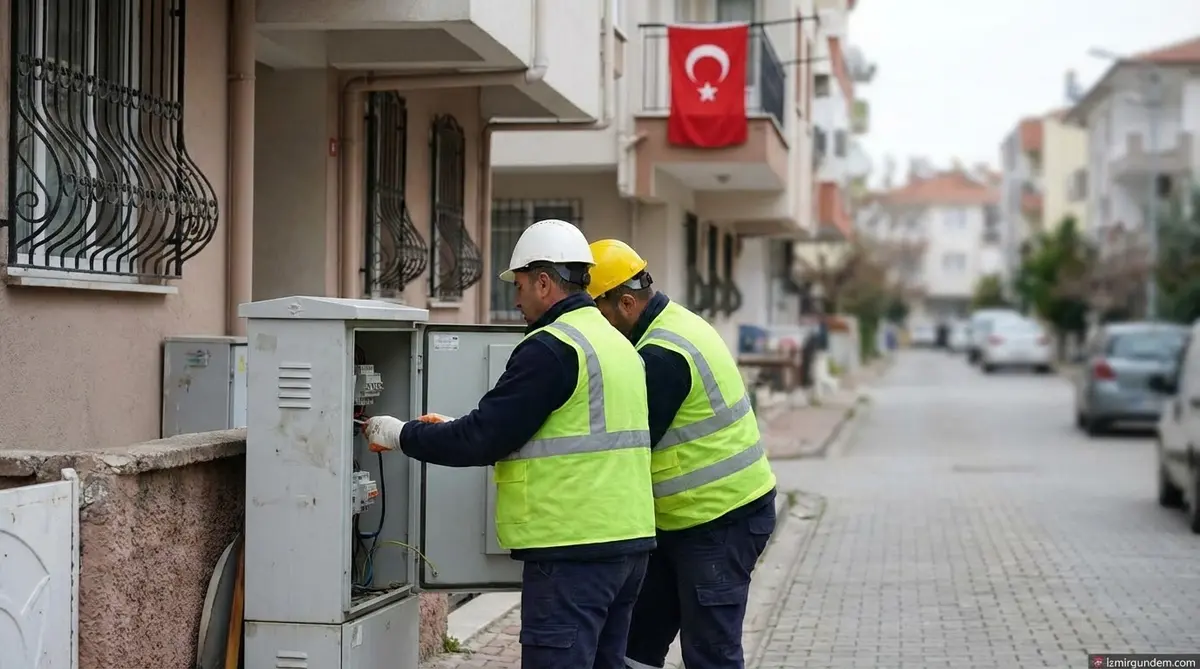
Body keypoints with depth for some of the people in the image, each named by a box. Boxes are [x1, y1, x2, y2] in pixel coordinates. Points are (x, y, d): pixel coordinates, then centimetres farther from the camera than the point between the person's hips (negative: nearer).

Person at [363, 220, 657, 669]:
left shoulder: (551, 348, -13)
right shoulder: (618, 344, 16)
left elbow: (482, 440, -15)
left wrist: (402, 435, -1)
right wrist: (453, 431, 20)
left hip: (573, 549, -9)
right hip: (628, 538, 9)